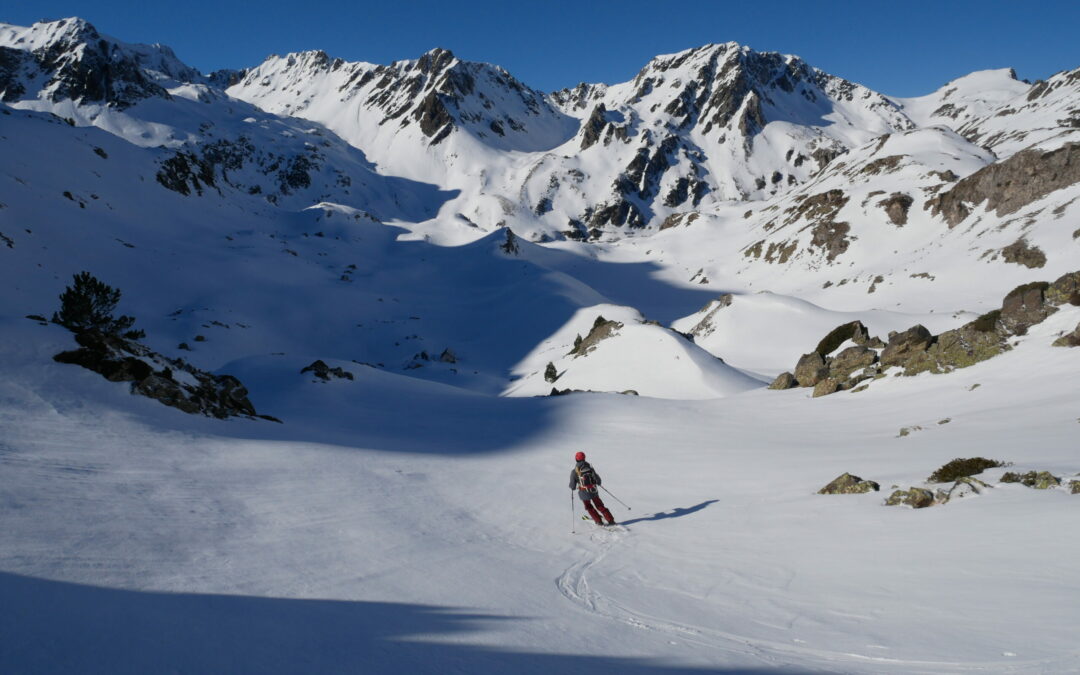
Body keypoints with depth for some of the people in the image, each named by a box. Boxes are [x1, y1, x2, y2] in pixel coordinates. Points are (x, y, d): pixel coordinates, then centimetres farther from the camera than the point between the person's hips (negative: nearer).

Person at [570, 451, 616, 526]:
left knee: (589, 507, 23)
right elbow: (598, 479, 0)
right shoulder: (590, 467, -4)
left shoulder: (574, 472, -9)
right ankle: (611, 520, 17)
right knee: (600, 506, 19)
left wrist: (571, 486, 18)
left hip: (584, 493, -2)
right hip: (594, 491, 2)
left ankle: (599, 521, 19)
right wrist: (598, 483, 24)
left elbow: (572, 487, -6)